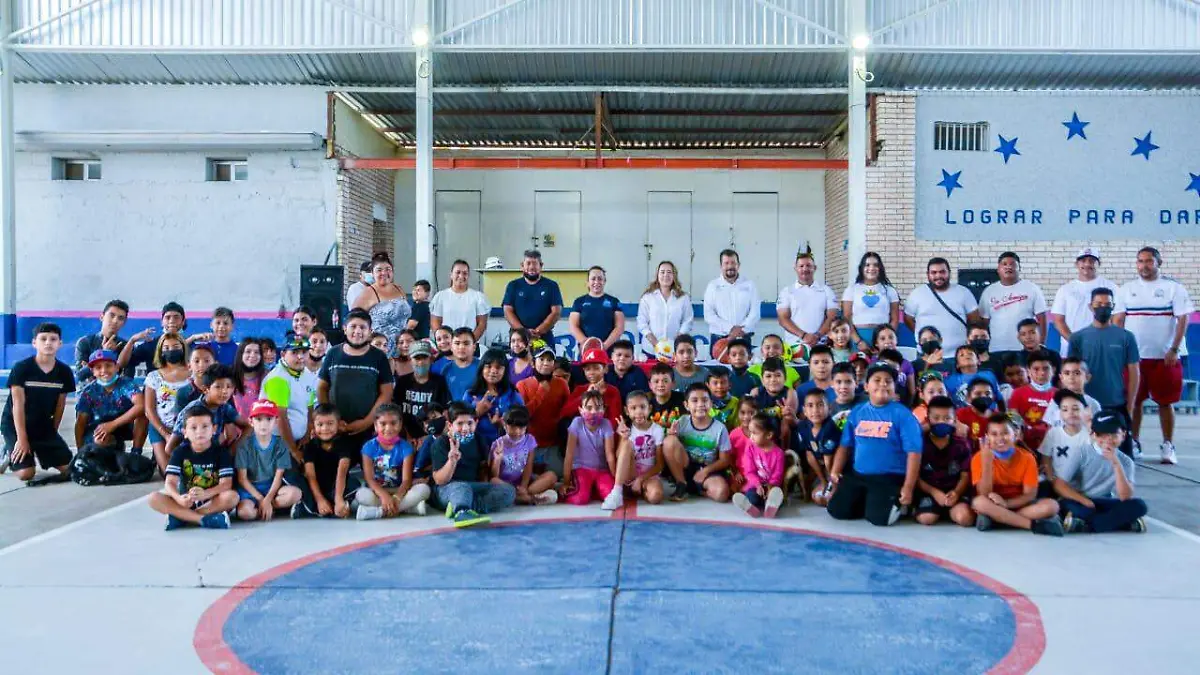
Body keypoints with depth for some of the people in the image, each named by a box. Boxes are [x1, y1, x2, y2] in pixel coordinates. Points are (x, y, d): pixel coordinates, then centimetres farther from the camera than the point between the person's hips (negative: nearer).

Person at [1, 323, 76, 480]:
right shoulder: (21, 367, -15)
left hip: (43, 425, 4)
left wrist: (53, 434, 4)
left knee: (69, 468, -8)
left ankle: (39, 452, 19)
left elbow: (60, 405, 3)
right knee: (26, 474, -18)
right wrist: (22, 439, -17)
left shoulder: (64, 371, -4)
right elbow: (18, 404, -15)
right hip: (14, 424, -4)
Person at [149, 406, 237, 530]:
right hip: (186, 501, 2)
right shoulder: (180, 452, 0)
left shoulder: (221, 452, -5)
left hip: (213, 500, -2)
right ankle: (204, 519, -29)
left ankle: (180, 517, -25)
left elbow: (226, 483, -14)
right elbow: (170, 482, -10)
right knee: (154, 498, -22)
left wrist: (205, 494, -35)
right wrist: (179, 498, -34)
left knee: (232, 496, -32)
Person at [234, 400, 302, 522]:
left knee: (295, 493, -28)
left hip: (271, 488, 2)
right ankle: (271, 509, -5)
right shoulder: (245, 444, -6)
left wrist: (267, 499, -20)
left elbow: (278, 476, -6)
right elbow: (242, 478, -7)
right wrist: (260, 499, -14)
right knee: (245, 512, -33)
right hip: (250, 489, -2)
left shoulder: (280, 445, -2)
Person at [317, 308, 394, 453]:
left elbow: (386, 393, 0)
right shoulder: (333, 354, 6)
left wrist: (367, 421, -9)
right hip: (336, 429, 1)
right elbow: (322, 389, 9)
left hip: (368, 430, -1)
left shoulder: (379, 357, 2)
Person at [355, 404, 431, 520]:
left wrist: (396, 498, -32)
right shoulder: (369, 447, -4)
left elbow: (406, 479, -11)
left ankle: (378, 511, -28)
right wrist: (384, 496, -32)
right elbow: (369, 478, -12)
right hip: (377, 491, -1)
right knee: (361, 494, -34)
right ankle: (409, 507, -31)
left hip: (398, 491, 1)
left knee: (424, 489, -26)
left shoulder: (405, 447, -3)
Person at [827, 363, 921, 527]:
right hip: (857, 474, 4)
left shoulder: (902, 414, -8)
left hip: (890, 477, -4)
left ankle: (896, 504, 13)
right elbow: (845, 445, 13)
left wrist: (908, 487, -15)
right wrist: (834, 472, 3)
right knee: (836, 510, -6)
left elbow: (914, 452, -11)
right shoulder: (857, 412, 6)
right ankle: (867, 502, 20)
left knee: (878, 517, -22)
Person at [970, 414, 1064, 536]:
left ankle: (993, 518, -26)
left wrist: (1006, 503, -27)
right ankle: (1035, 524, -30)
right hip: (994, 505, -2)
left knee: (1051, 505, -24)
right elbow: (984, 495, -19)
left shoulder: (1027, 458, -8)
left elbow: (1030, 495, -10)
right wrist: (987, 462, -30)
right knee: (979, 502, -35)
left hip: (1018, 504, 2)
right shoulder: (980, 458, -13)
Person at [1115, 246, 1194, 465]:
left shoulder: (1173, 288, 0)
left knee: (1165, 402, 4)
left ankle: (1168, 446, 14)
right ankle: (1133, 444, 15)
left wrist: (1174, 350, -11)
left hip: (1164, 357, -2)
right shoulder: (1126, 289, 7)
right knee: (1133, 402, 6)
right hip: (1133, 356, 2)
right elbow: (1118, 321, 7)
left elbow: (1183, 319, -3)